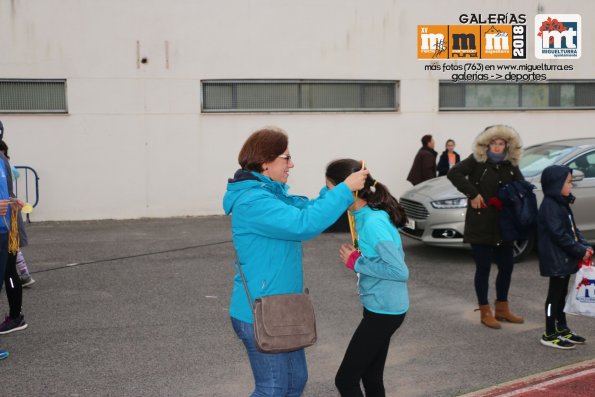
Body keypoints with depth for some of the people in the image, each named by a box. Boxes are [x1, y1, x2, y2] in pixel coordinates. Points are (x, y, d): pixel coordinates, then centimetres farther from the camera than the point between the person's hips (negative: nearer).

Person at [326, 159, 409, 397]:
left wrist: (356, 262, -19)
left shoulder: (373, 223, -24)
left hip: (384, 311, -9)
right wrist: (358, 258, -1)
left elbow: (400, 271, -27)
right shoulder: (367, 216, 4)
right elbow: (389, 257, 14)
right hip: (380, 307, 9)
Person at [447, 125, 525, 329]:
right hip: (480, 225, -6)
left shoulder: (510, 166, 8)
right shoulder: (477, 161, -7)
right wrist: (473, 194, -22)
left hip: (503, 225, 6)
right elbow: (453, 173, -20)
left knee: (507, 266, 12)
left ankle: (502, 309, 28)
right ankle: (485, 312, 15)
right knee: (483, 268, 2)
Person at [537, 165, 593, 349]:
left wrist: (585, 246, 2)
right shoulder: (549, 206, -18)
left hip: (566, 259, 10)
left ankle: (562, 329, 29)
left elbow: (573, 229, 16)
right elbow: (559, 235, -22)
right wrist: (580, 251, -17)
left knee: (562, 294, 17)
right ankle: (549, 335, 7)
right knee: (555, 295, -2)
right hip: (556, 260, -10)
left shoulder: (562, 203, 13)